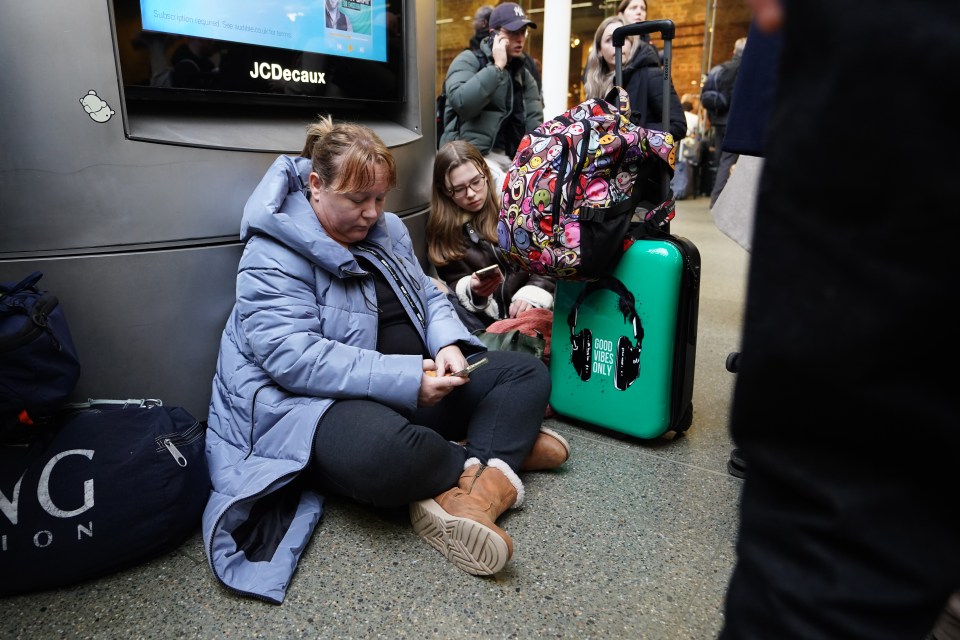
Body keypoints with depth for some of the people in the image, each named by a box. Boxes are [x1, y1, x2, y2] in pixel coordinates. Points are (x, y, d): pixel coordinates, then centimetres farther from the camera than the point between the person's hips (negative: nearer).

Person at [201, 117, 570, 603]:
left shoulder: (386, 230, 11)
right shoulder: (274, 255, -12)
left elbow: (429, 297, 15)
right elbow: (293, 357, -23)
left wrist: (449, 344, -9)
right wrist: (405, 379, -28)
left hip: (416, 387, 8)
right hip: (316, 403, -7)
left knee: (527, 373, -1)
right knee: (384, 452, -42)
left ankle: (473, 493, -24)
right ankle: (500, 454, -11)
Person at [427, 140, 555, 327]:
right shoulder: (441, 228, 5)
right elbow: (454, 283, 7)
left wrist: (532, 295, -15)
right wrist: (472, 291, -15)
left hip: (534, 310, -1)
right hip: (488, 321, 2)